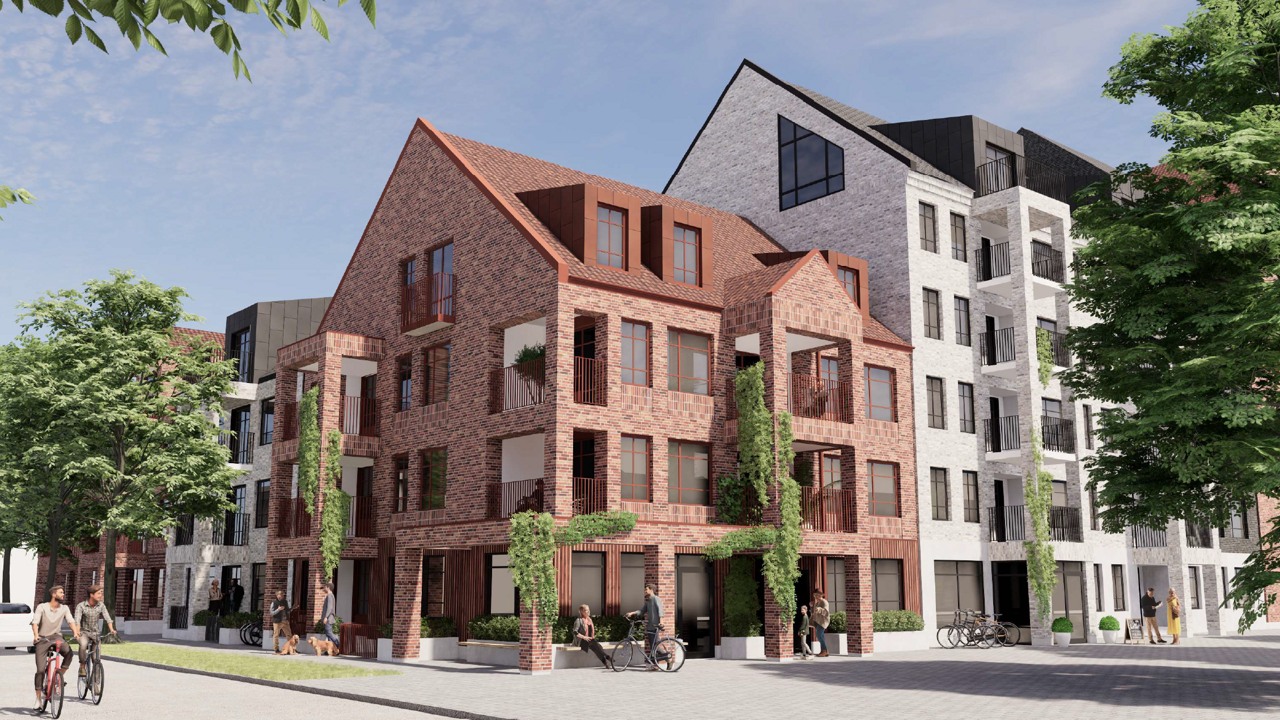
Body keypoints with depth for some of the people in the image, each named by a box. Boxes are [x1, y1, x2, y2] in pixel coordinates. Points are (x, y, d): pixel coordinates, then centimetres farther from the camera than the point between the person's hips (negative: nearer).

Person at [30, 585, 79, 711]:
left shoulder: (64, 608, 3)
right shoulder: (42, 607, -7)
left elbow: (71, 621, -6)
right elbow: (35, 622, -16)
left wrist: (75, 633, -25)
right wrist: (35, 635, -33)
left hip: (56, 637, 2)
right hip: (42, 639, -2)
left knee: (68, 651, -30)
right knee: (40, 670, -6)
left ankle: (61, 675, -8)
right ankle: (38, 698, 3)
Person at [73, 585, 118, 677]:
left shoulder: (101, 605, -3)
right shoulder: (81, 606, -12)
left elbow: (107, 618, -12)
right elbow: (77, 620, -24)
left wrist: (111, 629, -30)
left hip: (95, 633, 3)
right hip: (84, 632, -3)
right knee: (83, 644, -35)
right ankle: (82, 666, -16)